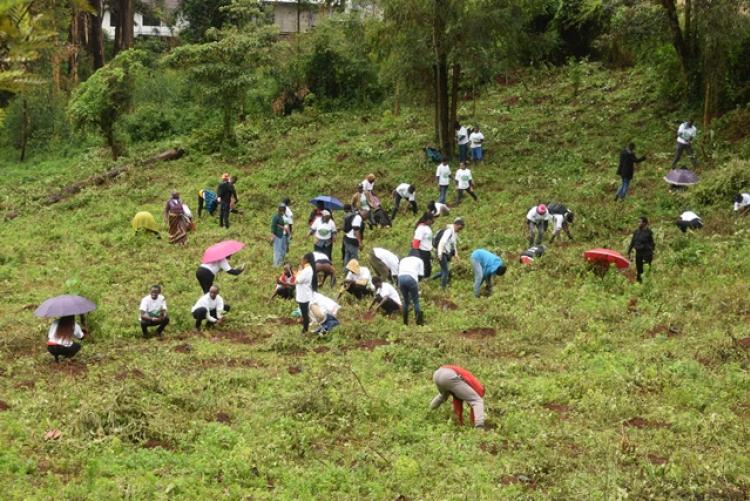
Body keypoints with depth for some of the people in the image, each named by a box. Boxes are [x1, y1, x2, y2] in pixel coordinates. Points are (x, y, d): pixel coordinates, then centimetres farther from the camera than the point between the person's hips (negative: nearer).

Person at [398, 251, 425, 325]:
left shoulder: (403, 260, 33)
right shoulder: (419, 260, 24)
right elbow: (421, 274, 14)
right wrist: (417, 284, 24)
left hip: (401, 278, 4)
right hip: (411, 278, -4)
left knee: (406, 300, 19)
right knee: (416, 301, 8)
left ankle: (405, 321, 20)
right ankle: (419, 321, 4)